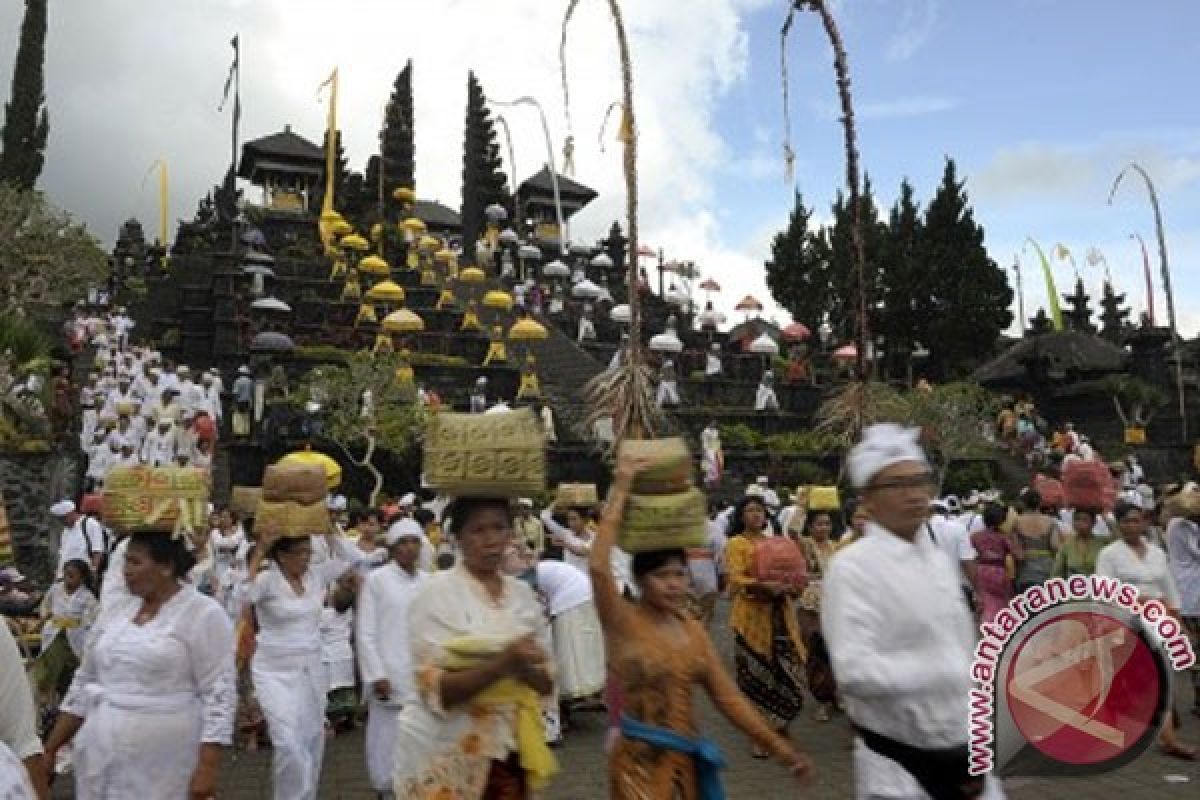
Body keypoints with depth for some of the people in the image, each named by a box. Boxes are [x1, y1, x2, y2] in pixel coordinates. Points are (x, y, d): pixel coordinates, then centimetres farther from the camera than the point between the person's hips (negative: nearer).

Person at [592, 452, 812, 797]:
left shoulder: (693, 629, 4)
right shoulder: (623, 621, -13)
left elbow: (727, 696, 5)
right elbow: (598, 566, -30)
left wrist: (778, 746, -3)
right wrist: (621, 488, -27)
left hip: (688, 758, 5)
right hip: (639, 762, -5)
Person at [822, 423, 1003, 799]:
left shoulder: (941, 561, 6)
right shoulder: (851, 567, -17)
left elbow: (965, 651, 9)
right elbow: (855, 672, -26)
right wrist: (946, 671, -29)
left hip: (961, 753, 6)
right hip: (897, 766, -5)